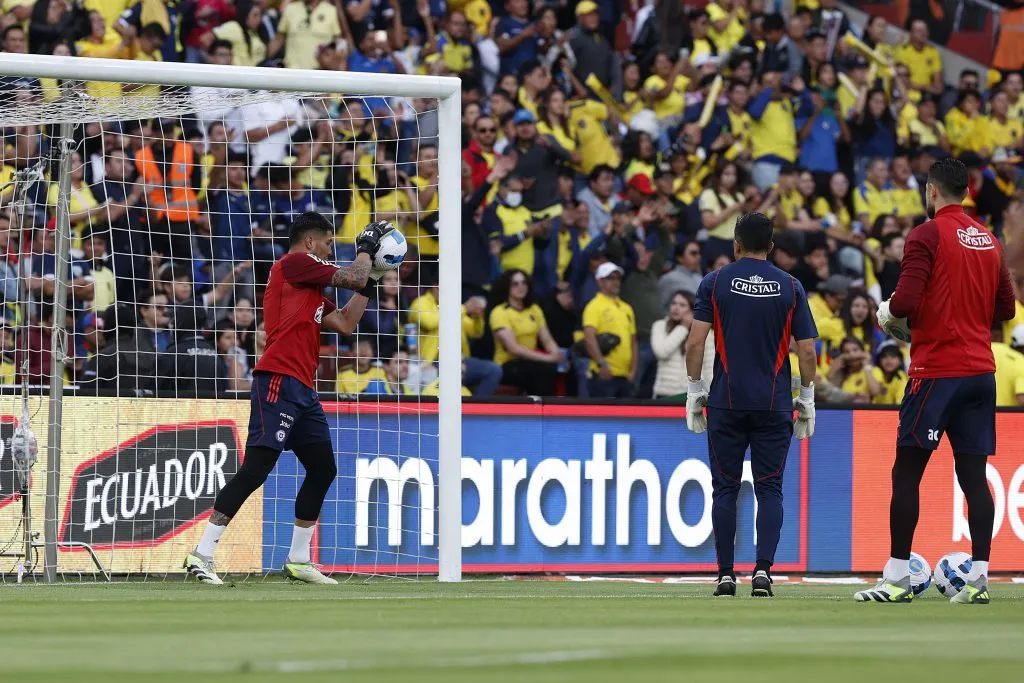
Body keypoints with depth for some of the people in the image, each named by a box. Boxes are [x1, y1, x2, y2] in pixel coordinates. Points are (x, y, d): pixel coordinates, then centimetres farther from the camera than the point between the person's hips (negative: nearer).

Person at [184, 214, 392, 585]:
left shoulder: (309, 286, 24)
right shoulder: (295, 262, -3)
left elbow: (345, 324, 23)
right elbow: (353, 278, -5)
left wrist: (366, 279, 22)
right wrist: (366, 247, 13)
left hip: (302, 389, 11)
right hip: (278, 383, -11)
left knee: (323, 470, 14)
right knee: (256, 469, -16)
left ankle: (298, 561, 21)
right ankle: (202, 554, -19)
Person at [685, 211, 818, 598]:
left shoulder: (715, 283, 1)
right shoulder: (790, 287, 3)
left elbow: (695, 341, -5)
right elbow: (807, 350, 1)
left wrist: (694, 391, 3)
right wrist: (807, 399, 10)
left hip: (726, 403, 0)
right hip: (774, 403, 0)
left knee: (725, 488, 5)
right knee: (769, 489, 3)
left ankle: (726, 575, 3)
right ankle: (763, 570, -10)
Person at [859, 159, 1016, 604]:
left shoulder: (927, 236, -9)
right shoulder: (989, 241, 12)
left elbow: (906, 301, -18)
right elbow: (1005, 308, 17)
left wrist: (886, 313, 3)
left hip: (936, 370, -6)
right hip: (981, 370, 6)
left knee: (906, 472, -1)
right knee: (973, 475, 4)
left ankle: (897, 578, -4)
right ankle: (978, 578, -1)